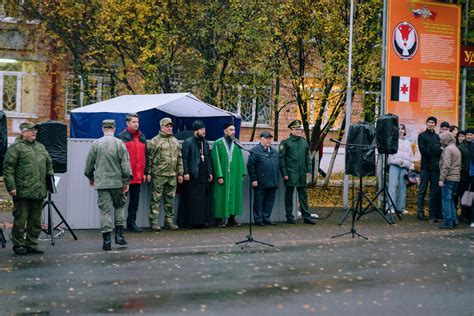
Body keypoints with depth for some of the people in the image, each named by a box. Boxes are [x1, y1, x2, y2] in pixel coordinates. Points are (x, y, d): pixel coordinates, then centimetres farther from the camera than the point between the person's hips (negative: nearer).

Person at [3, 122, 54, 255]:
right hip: (23, 192, -6)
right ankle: (18, 245, 9)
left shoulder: (41, 147, 18)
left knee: (36, 221, 10)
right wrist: (11, 186, -14)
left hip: (39, 192, 6)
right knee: (20, 220, -1)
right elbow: (8, 168, -8)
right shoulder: (16, 147, -3)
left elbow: (49, 165, 25)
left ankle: (32, 245, 18)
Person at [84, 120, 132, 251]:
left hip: (101, 182, 1)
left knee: (105, 210, 2)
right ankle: (119, 235, 8)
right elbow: (125, 165, -6)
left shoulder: (96, 144, 1)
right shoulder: (120, 144, -4)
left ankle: (107, 240, 0)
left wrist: (91, 178, 25)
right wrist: (126, 181, 1)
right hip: (117, 182, -1)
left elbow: (89, 165, 9)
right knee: (120, 206, 16)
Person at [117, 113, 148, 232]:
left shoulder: (142, 138, 14)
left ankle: (131, 223, 17)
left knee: (135, 200, 9)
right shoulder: (121, 137, -3)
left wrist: (145, 172, 13)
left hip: (138, 176, 5)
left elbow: (145, 156, 17)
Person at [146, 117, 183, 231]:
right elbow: (149, 158, -5)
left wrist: (180, 173, 14)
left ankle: (169, 220, 18)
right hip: (158, 175, -5)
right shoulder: (155, 141, -3)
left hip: (172, 175, 6)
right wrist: (148, 173, -9)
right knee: (156, 199, -3)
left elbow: (179, 158, 18)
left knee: (170, 199, 10)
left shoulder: (175, 141, 15)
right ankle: (154, 222, 0)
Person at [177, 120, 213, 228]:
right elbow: (184, 159, -7)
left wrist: (210, 172, 14)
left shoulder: (206, 143, 17)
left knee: (204, 199, 4)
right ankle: (190, 221, -1)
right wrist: (186, 173, -13)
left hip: (203, 176, 6)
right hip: (192, 176, -6)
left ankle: (203, 220, 9)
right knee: (192, 199, -5)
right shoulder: (188, 142, -3)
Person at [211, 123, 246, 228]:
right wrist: (219, 176, -14)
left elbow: (240, 159, 10)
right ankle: (219, 219, 6)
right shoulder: (218, 143, -4)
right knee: (221, 195, -1)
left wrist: (242, 173, 3)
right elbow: (216, 160, -8)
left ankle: (232, 218, 13)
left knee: (234, 195, 6)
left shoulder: (236, 143, 9)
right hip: (223, 175, -4)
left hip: (235, 175, 4)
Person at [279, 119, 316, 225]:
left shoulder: (304, 142, 11)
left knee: (303, 194, 8)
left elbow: (307, 157, 15)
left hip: (302, 174, 5)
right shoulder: (285, 143, -5)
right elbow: (281, 159, -7)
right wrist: (284, 174, -11)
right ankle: (289, 217, 12)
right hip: (290, 173, -5)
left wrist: (309, 170, 7)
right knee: (289, 195, 4)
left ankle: (306, 216, 13)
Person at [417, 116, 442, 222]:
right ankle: (420, 212, 0)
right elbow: (423, 150, -5)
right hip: (425, 166, -3)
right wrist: (435, 153, -5)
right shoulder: (422, 136, 6)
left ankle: (433, 214, 6)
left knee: (435, 191, 3)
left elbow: (441, 150, 6)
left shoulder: (437, 136, 15)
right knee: (422, 190, -3)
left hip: (436, 167, 3)